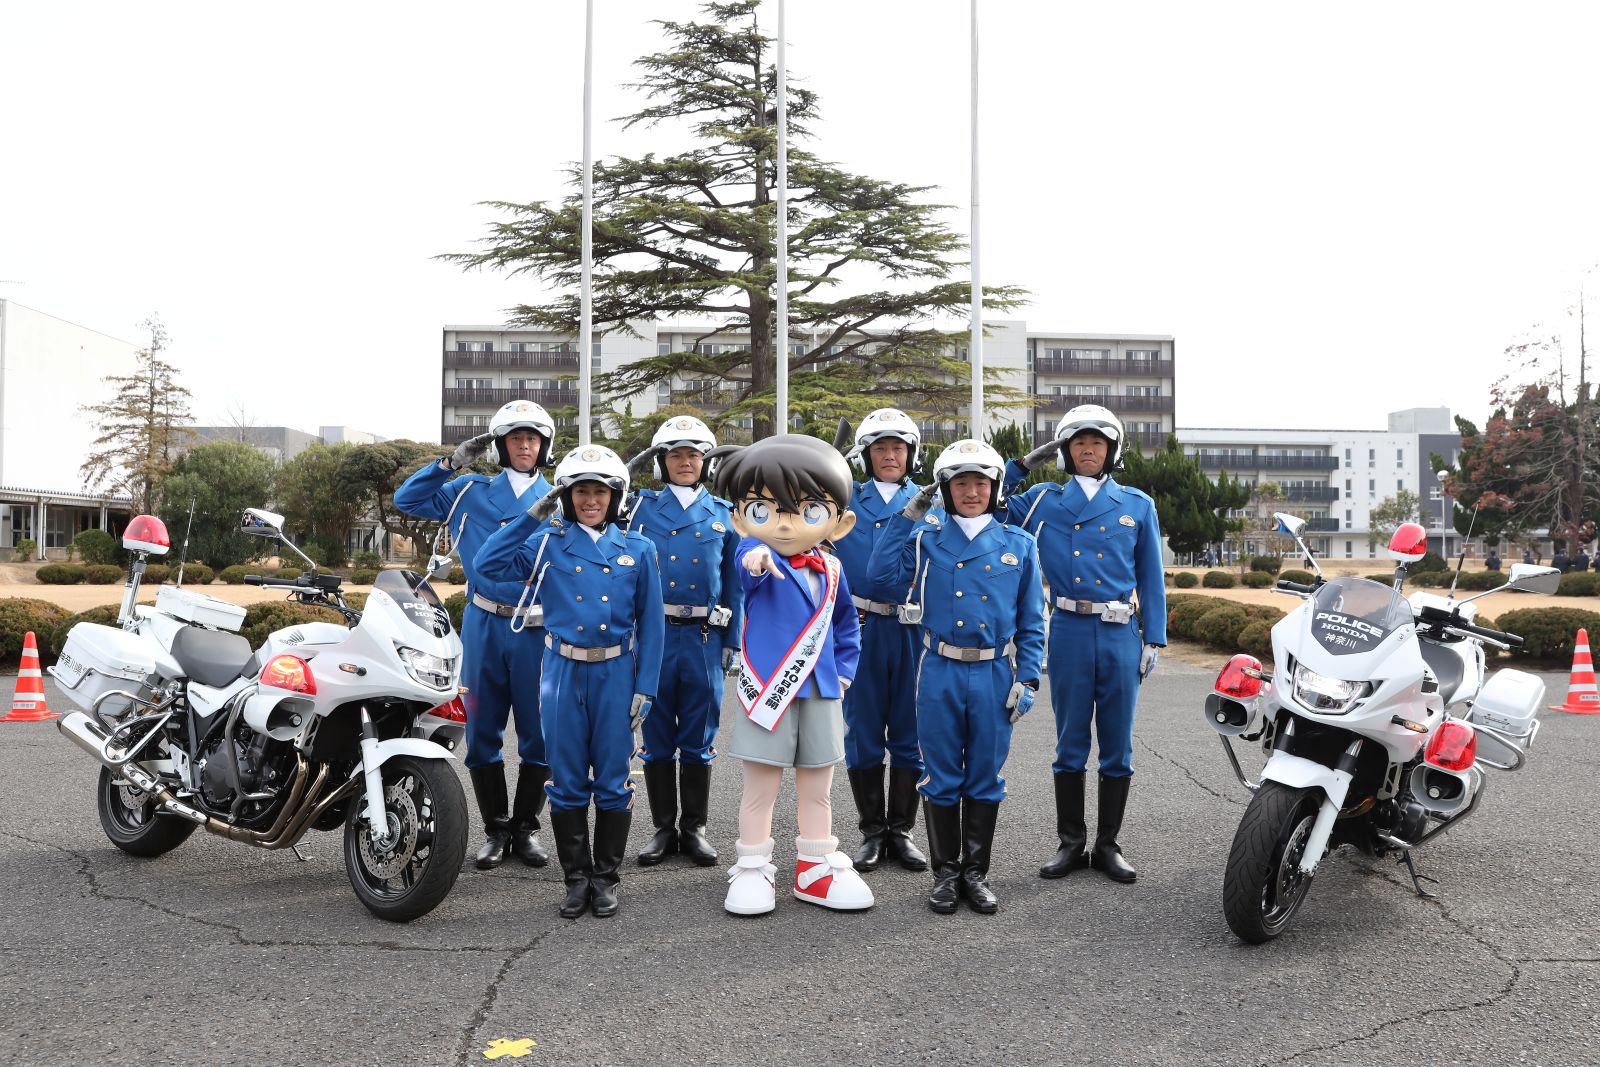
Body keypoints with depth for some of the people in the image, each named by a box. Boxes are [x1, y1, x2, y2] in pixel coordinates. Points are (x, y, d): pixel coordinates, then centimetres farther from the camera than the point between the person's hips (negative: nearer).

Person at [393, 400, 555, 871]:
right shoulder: (471, 493, 9)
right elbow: (407, 499, 9)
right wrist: (452, 462, -1)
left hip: (538, 630, 0)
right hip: (484, 625, 0)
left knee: (539, 733, 4)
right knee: (482, 732, 6)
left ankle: (526, 827, 20)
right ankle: (495, 827, 20)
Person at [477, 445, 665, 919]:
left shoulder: (638, 550, 4)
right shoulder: (547, 544, 4)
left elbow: (651, 624, 4)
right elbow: (489, 563, -8)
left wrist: (645, 687, -1)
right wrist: (532, 516, -6)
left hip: (616, 673, 0)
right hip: (564, 672, 0)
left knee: (613, 781, 5)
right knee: (567, 782, 6)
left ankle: (606, 878, 18)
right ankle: (577, 877, 19)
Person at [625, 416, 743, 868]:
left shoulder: (722, 513, 9)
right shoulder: (642, 507, 6)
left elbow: (734, 583, 10)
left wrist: (731, 643, 5)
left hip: (704, 637, 0)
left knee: (698, 737, 6)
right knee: (657, 735, 6)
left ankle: (694, 827, 18)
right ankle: (663, 828, 17)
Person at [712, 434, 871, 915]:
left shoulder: (831, 572, 4)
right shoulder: (758, 556, -10)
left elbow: (847, 627, 19)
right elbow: (747, 565, -36)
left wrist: (843, 672, 10)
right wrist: (756, 559, -59)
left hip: (821, 695, 4)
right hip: (768, 692, -4)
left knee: (817, 789, 14)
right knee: (760, 787, 4)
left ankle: (816, 869, 28)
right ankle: (753, 870, 18)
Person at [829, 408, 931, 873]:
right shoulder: (844, 501, 8)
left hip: (914, 631, 0)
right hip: (861, 629, 0)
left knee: (910, 733, 6)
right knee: (863, 733, 6)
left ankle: (901, 830, 19)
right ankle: (872, 831, 19)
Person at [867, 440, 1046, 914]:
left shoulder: (1019, 545, 6)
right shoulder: (927, 538, 6)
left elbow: (1032, 623, 6)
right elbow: (883, 572, -10)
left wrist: (1027, 680, -1)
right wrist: (906, 517, -8)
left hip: (993, 676, 1)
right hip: (940, 674, 0)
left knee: (984, 777, 8)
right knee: (941, 776, 6)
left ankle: (976, 873, 21)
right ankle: (945, 871, 19)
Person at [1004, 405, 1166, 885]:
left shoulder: (1137, 505, 9)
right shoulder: (1043, 501, 7)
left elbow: (1151, 578, 9)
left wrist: (1154, 639, 4)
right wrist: (1022, 464, 3)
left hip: (1120, 635, 1)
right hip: (1069, 633, 0)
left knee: (1117, 745, 6)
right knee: (1070, 743, 6)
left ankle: (1108, 845, 17)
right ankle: (1071, 844, 17)